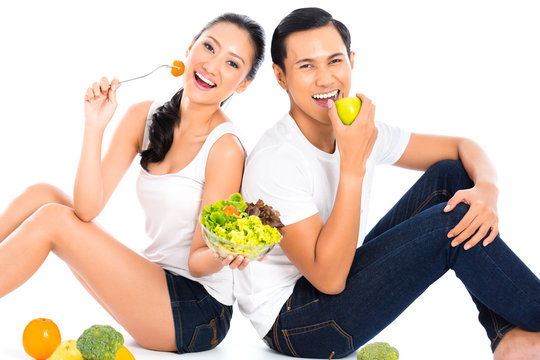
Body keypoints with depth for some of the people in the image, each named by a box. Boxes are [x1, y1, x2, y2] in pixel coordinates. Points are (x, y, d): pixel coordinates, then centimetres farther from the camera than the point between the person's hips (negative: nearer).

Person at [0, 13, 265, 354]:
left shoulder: (225, 148, -17)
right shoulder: (144, 116, 0)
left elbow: (198, 261, -12)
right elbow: (87, 210, -10)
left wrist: (223, 254, -34)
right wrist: (95, 126, -17)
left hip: (198, 310, -6)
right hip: (155, 281, 6)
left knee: (52, 219, -17)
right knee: (42, 194, -5)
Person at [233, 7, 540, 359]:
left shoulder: (360, 132, -2)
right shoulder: (275, 161, -24)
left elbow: (463, 147, 4)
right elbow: (328, 277, -29)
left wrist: (487, 188, -20)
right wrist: (352, 163, -31)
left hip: (335, 275, 8)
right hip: (292, 322, -8)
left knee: (449, 175, -3)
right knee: (452, 220, -21)